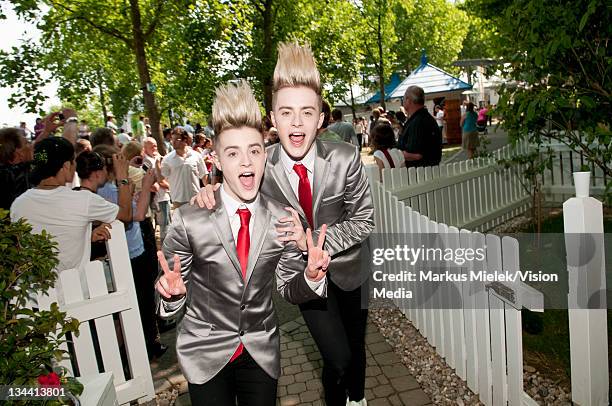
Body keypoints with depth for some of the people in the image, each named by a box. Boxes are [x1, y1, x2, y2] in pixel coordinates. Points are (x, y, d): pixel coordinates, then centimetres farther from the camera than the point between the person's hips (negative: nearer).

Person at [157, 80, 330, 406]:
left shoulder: (283, 220, -13)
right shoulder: (189, 220, -19)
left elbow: (289, 289, -3)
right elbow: (171, 289, -7)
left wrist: (309, 276, -24)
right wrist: (172, 292, -29)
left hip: (262, 352, 2)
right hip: (205, 352, -1)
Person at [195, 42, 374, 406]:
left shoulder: (345, 159, -24)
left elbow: (364, 219, -16)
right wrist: (213, 191, -25)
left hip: (348, 264, 1)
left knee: (355, 346, 20)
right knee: (337, 356, -2)